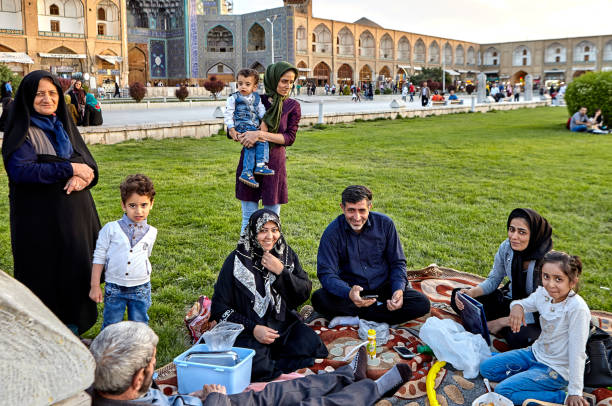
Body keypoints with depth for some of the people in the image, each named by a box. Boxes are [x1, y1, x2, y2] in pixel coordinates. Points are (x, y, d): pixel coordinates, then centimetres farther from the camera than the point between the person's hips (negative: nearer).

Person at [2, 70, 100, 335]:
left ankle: (71, 328, 24)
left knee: (75, 271, 9)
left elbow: (90, 164, 9)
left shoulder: (64, 126, 13)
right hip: (40, 220, -5)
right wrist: (69, 169, -19)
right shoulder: (22, 132, -5)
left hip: (74, 215, 6)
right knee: (45, 275, 1)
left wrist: (82, 177, -14)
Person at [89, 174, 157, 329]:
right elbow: (98, 258, -2)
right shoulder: (110, 229, -7)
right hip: (114, 287, -1)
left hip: (141, 289, 2)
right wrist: (95, 286, -2)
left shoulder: (151, 232, 0)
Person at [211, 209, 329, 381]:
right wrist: (253, 328, -16)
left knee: (311, 346, -25)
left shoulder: (288, 255, 7)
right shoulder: (237, 260, -5)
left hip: (285, 324, 4)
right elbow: (219, 307, -4)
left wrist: (281, 271, -12)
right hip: (249, 329, -4)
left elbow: (305, 294, 3)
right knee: (256, 365, -33)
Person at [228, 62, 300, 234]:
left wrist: (260, 134, -20)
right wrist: (240, 137, -16)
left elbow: (290, 138, -10)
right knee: (249, 218, 7)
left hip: (274, 163, 0)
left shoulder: (292, 106, 2)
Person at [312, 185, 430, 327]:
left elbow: (398, 262, 0)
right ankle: (380, 309, -18)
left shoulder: (385, 224, -8)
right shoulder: (332, 232, -13)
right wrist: (348, 293, -38)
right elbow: (326, 273, -18)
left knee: (422, 304, -22)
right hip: (350, 287, -2)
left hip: (383, 286, 2)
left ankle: (354, 318, -20)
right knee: (319, 299, -31)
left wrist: (399, 289, -20)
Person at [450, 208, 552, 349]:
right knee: (458, 297, -7)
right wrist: (471, 292, -19)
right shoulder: (506, 247, -12)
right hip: (510, 300, 5)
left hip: (534, 318, -5)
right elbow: (493, 280, 2)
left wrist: (502, 321, -24)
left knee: (520, 338, -38)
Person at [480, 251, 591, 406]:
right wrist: (517, 305, -17)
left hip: (555, 369, -7)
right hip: (536, 352, 7)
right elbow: (525, 303, 10)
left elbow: (577, 353, -25)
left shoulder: (577, 308, -29)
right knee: (486, 368, 6)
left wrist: (575, 392, -19)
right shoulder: (544, 293, -10)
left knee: (503, 391, -18)